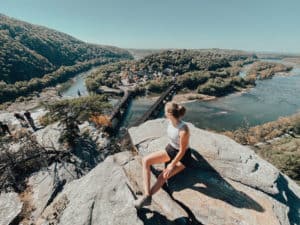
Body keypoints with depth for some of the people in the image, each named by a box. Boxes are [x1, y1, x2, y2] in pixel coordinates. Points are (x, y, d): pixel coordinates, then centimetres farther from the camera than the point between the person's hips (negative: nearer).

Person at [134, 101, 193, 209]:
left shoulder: (183, 130, -34)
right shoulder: (170, 120, -13)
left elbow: (182, 151, -23)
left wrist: (171, 165, -16)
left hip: (182, 156, -7)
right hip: (170, 149, 7)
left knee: (162, 177, -23)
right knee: (146, 160, -10)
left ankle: (145, 198, -3)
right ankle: (147, 195, -14)